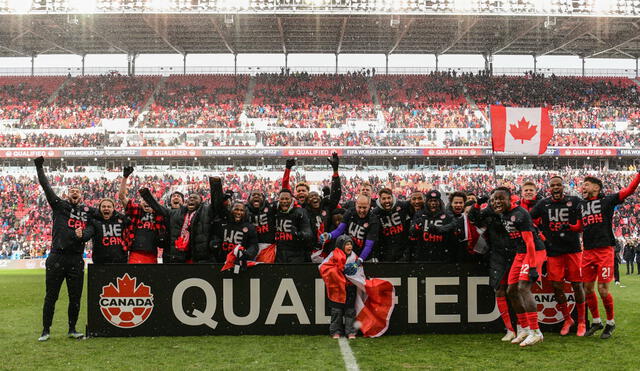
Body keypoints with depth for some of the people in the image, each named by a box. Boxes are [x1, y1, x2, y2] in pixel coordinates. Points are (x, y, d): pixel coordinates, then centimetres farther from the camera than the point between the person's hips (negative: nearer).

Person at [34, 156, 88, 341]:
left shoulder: (88, 211, 12)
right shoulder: (59, 206, 5)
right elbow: (46, 187, 1)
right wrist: (39, 167, -2)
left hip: (76, 260, 2)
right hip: (57, 259, -2)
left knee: (75, 298, 8)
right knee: (51, 296, 5)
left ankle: (72, 329, 22)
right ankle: (46, 330, 16)